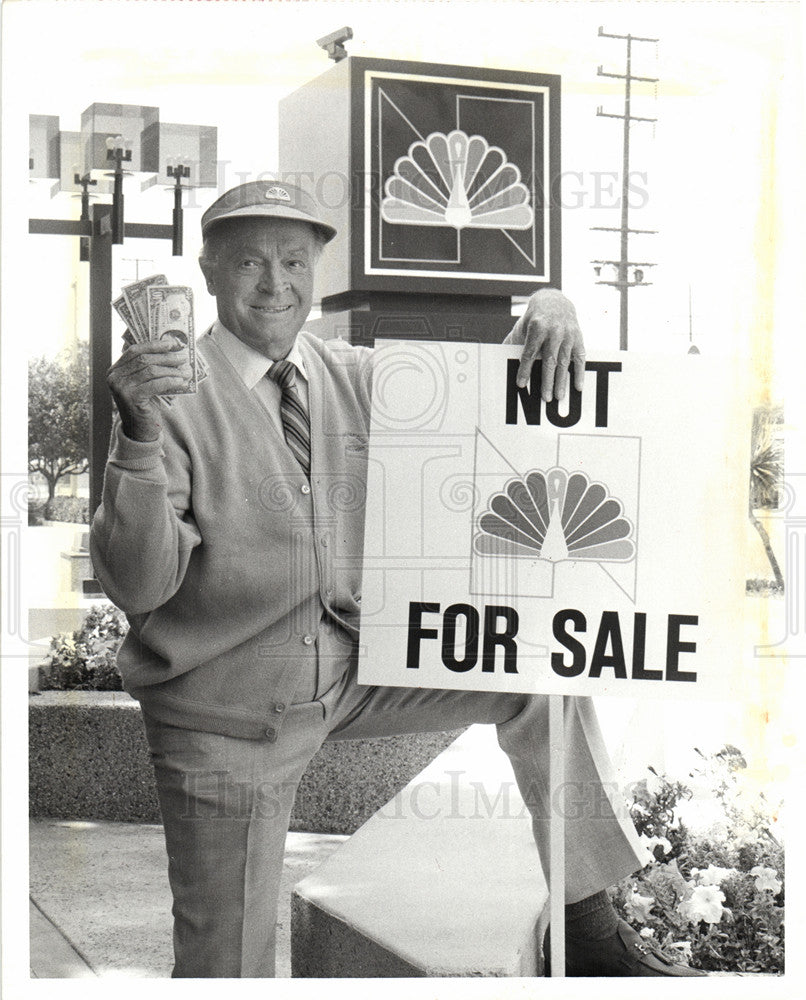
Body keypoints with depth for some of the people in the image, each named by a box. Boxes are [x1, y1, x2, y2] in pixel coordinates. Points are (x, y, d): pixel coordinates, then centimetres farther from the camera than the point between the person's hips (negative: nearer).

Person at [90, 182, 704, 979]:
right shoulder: (174, 400, -14)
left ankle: (589, 931, 4)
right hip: (225, 716, -5)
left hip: (352, 674, 5)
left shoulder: (355, 378, 2)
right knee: (228, 965, -3)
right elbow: (137, 584, -22)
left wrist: (545, 314, -15)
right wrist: (140, 435, -37)